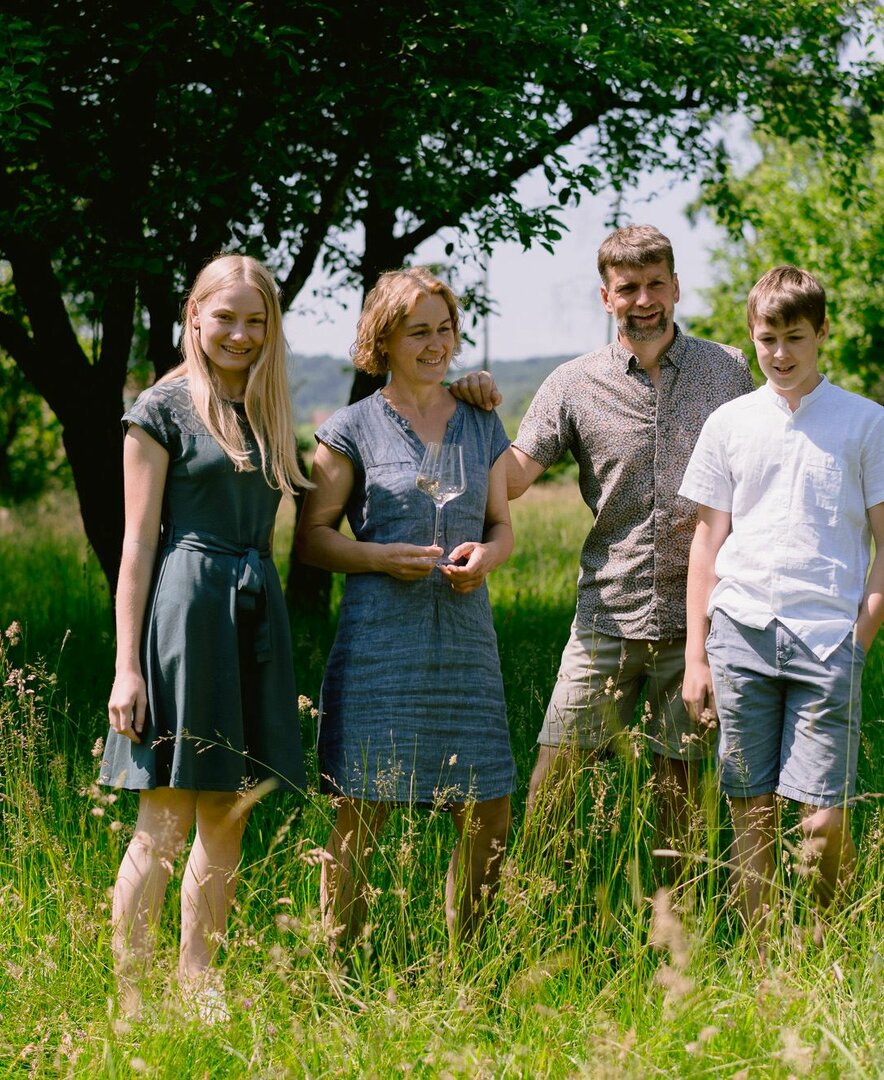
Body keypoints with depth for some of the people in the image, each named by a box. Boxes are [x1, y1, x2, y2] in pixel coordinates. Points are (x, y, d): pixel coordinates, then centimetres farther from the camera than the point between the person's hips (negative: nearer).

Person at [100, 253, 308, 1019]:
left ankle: (199, 986, 18)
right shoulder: (164, 409, -2)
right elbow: (139, 541, -6)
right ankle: (129, 997, 1)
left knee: (229, 818, 9)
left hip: (256, 614, 7)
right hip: (185, 606, -6)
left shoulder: (267, 411, 16)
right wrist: (127, 666, -10)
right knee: (165, 822, -6)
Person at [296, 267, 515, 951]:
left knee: (488, 817, 3)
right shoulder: (354, 428, 2)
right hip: (379, 637, -4)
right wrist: (382, 556, -14)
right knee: (360, 813, -4)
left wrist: (486, 555, -4)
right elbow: (313, 536, 2)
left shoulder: (482, 426, 14)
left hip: (465, 636, 4)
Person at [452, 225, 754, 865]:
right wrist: (481, 416, -16)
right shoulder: (574, 385, 2)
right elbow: (511, 480, -2)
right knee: (557, 765, -3)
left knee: (679, 777, 9)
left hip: (697, 614, 0)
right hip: (609, 614, 0)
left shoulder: (728, 370, 4)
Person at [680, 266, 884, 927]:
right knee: (751, 811, 5)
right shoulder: (729, 424, 10)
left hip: (827, 640, -2)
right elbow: (709, 539, 13)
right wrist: (696, 655, 9)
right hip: (740, 636, 2)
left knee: (823, 819, -6)